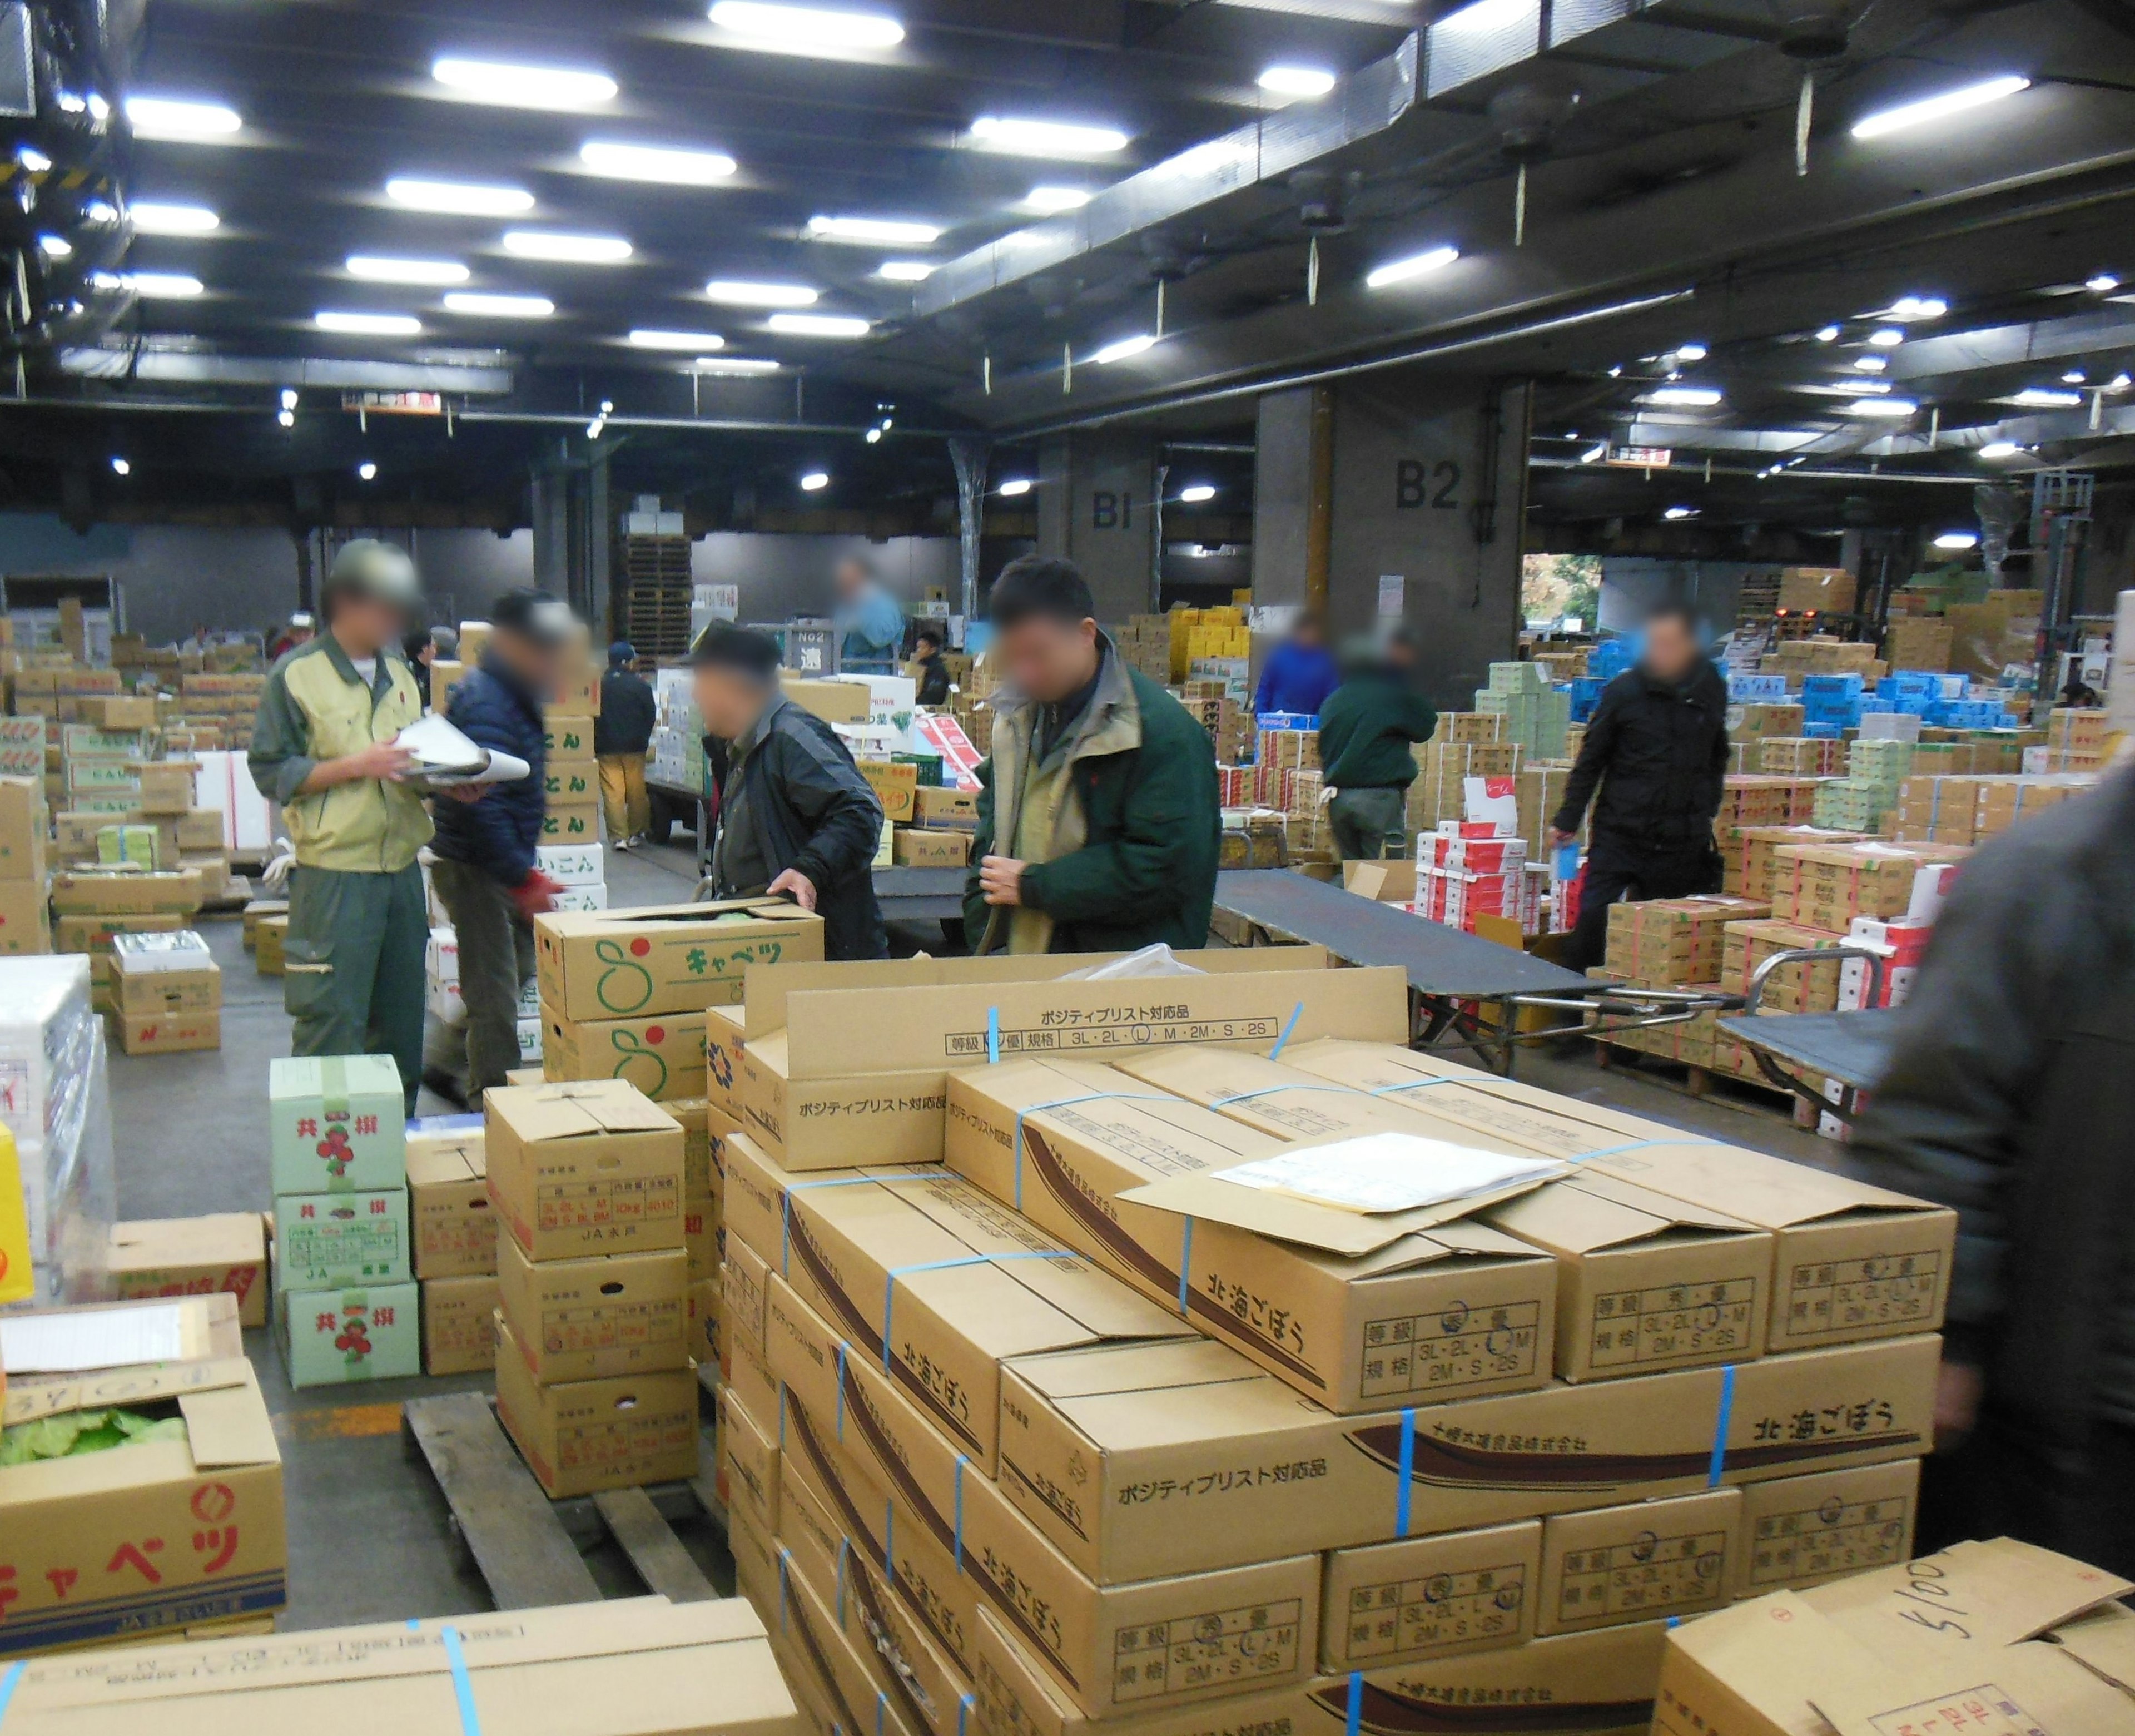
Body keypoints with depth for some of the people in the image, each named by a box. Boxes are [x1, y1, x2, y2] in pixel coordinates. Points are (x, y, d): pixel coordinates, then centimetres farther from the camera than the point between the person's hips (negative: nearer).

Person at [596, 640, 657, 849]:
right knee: (636, 791, 11)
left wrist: (595, 744, 12)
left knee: (612, 792, -2)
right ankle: (635, 833, 19)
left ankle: (619, 836, -8)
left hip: (606, 748, 0)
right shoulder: (641, 685, -3)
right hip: (634, 747, 0)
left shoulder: (599, 685, -2)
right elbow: (651, 714, 3)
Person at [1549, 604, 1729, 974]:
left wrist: (1707, 813, 15)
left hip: (1685, 842, 2)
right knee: (1594, 917, -7)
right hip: (1620, 834, -2)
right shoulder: (1624, 691, -4)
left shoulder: (1712, 690, 5)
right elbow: (1590, 760, 1)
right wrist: (1567, 819, -1)